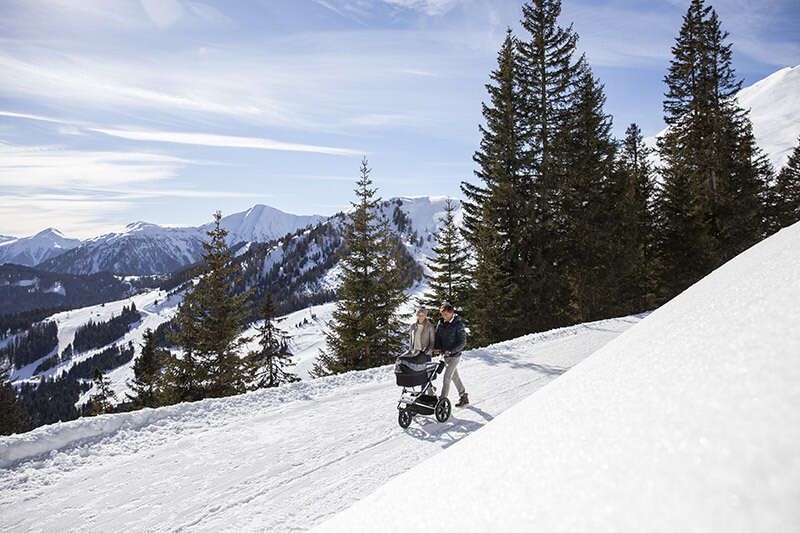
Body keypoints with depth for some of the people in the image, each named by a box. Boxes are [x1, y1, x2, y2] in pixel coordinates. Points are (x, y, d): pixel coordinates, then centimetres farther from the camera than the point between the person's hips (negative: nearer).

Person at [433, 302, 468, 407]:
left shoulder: (458, 324, -14)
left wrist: (451, 351, -22)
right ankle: (464, 398, 28)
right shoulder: (441, 323, 3)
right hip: (445, 355, 7)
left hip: (454, 355, -7)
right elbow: (437, 336, 10)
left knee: (446, 378, -9)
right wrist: (437, 347, -8)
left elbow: (462, 342, -14)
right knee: (455, 377, 16)